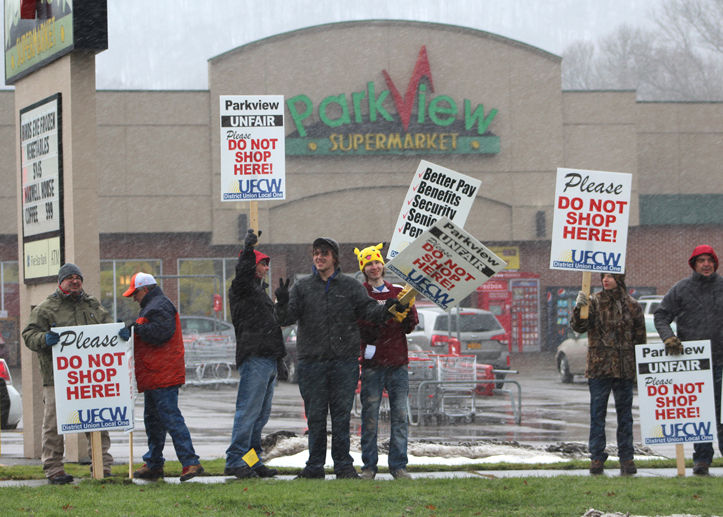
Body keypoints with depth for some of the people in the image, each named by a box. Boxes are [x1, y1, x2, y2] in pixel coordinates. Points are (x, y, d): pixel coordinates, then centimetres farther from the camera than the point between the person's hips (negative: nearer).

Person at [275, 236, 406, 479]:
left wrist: (386, 309, -21)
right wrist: (282, 305, -21)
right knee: (315, 416, 4)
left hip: (344, 359, -1)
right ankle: (315, 466, 10)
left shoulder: (351, 286, 6)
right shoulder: (302, 287, 8)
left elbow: (368, 310, 0)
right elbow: (287, 318, 1)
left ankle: (343, 465, 7)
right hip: (311, 359, 1)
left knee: (342, 414, 1)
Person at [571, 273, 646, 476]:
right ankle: (597, 458, 3)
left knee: (625, 414, 6)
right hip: (599, 367, -1)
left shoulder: (632, 305, 6)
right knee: (597, 414, -2)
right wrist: (579, 308, -24)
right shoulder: (594, 302, 2)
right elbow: (579, 327, -6)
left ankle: (626, 459, 12)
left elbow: (640, 337, 11)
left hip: (625, 368, 1)